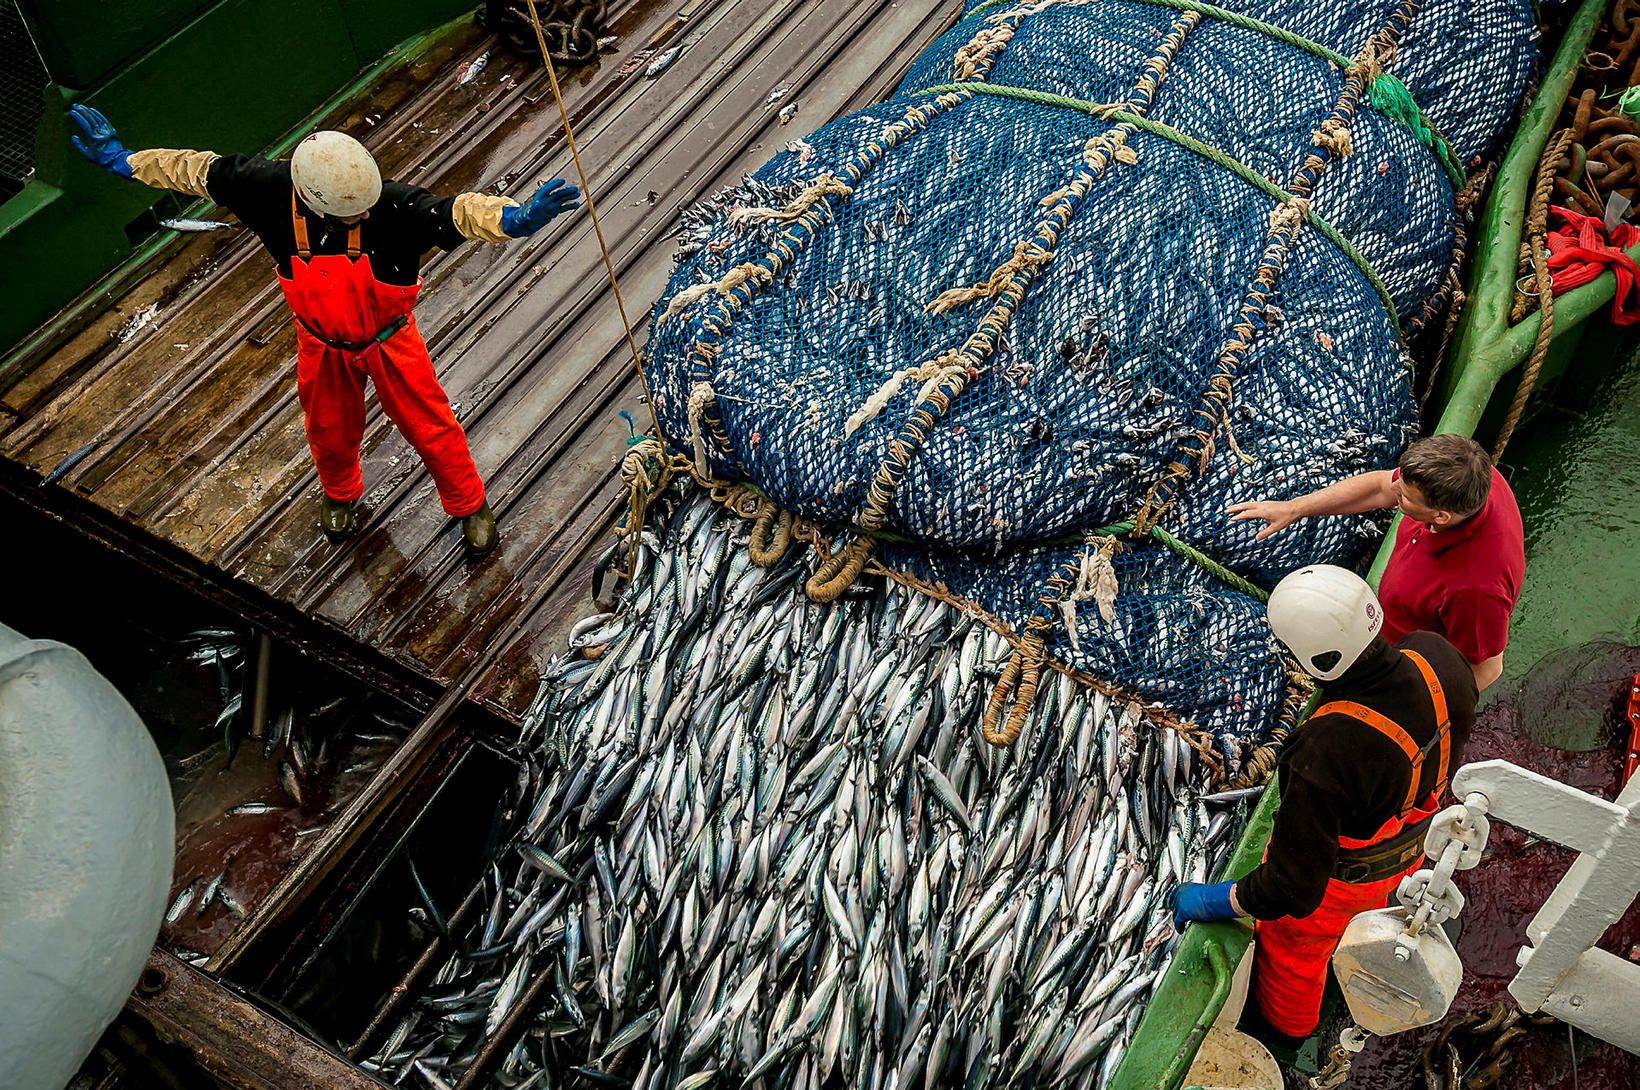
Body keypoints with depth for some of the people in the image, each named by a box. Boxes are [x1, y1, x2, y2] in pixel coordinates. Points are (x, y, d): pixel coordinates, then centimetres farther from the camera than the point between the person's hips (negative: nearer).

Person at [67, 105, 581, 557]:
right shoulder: (273, 189, -28)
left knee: (430, 427, 12)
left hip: (388, 339, -3)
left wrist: (513, 218, -72)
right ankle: (340, 494, 59)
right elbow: (201, 170, -12)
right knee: (330, 431, 25)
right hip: (322, 345, 3)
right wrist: (121, 159, -5)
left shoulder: (392, 205, -36)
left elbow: (454, 212, -51)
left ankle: (470, 505, 40)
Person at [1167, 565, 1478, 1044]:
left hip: (1343, 874, -6)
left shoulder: (1325, 756, -48)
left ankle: (1285, 1026, 59)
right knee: (1366, 909, 40)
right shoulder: (1434, 656, -29)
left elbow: (1294, 886, -36)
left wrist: (1212, 901, -19)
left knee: (1294, 945, 28)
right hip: (1413, 843, 6)